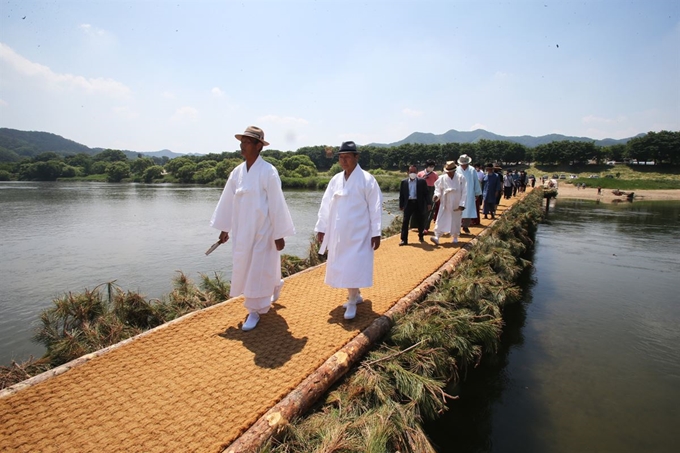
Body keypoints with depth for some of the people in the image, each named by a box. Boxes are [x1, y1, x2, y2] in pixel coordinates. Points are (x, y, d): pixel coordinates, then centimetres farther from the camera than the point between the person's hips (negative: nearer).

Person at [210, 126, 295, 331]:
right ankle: (273, 286, 43)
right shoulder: (237, 171, 3)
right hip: (241, 231, 6)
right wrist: (224, 228, 13)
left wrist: (279, 234, -13)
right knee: (244, 267, 16)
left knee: (258, 269, 3)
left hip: (262, 230, -6)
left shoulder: (268, 172, -14)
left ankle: (255, 311, 20)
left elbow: (277, 204, -14)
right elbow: (227, 200, 10)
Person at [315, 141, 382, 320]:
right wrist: (321, 228, 6)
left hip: (358, 233, -5)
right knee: (342, 267, 13)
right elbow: (326, 205, 8)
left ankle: (352, 303, 10)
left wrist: (376, 233, -11)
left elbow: (375, 208, -9)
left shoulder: (367, 180, -8)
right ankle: (355, 295, 31)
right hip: (338, 233, 6)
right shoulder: (335, 180, 7)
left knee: (354, 268, -5)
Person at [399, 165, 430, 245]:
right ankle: (404, 239, 0)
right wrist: (401, 205, 6)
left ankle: (420, 236, 34)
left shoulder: (422, 181, 1)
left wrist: (428, 203, -5)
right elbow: (401, 195, 8)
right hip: (408, 203, 1)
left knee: (420, 221, 11)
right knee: (405, 222, -4)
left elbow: (426, 193, 1)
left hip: (419, 204, 0)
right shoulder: (404, 182, 5)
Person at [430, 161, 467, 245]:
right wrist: (437, 195, -17)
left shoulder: (461, 178, -7)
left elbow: (464, 192, -8)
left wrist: (462, 204, -13)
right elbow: (438, 189, 5)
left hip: (456, 205, 0)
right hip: (445, 204, 0)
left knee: (456, 221, 12)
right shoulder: (442, 178, -4)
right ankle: (437, 237, -12)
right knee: (441, 221, -9)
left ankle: (455, 238, 29)